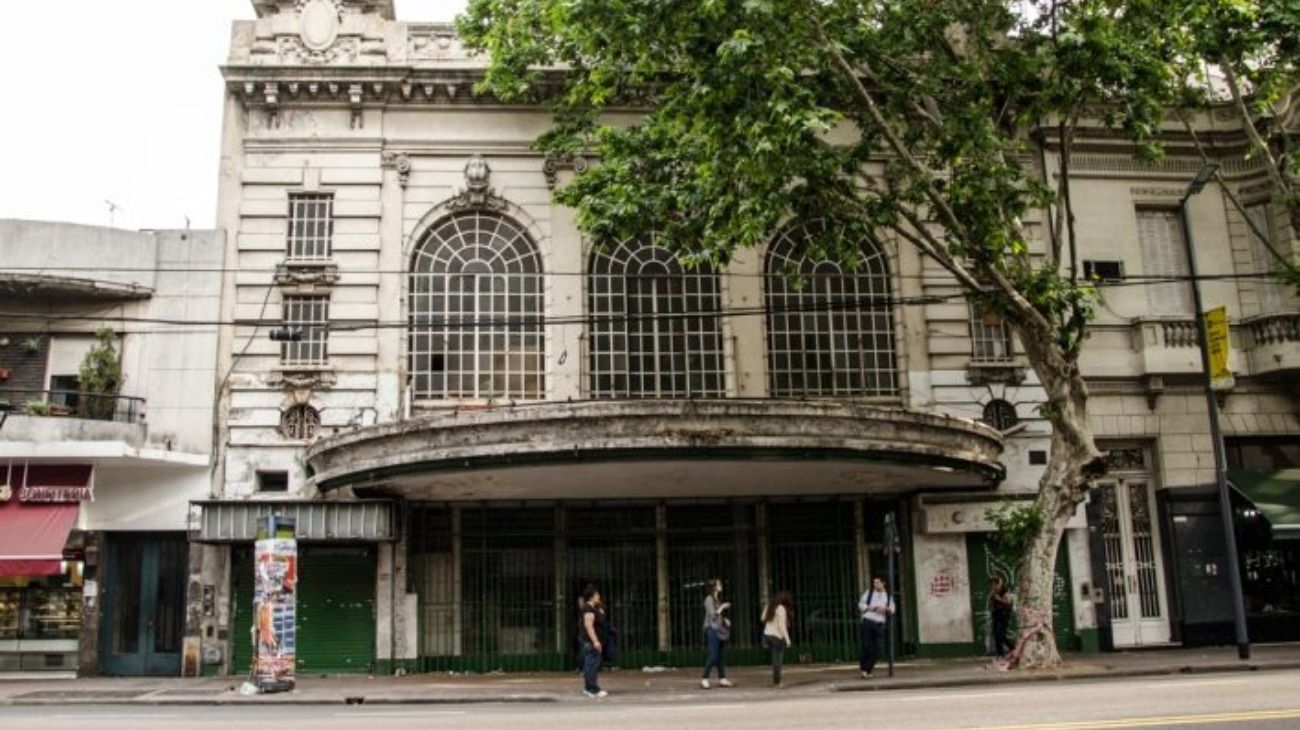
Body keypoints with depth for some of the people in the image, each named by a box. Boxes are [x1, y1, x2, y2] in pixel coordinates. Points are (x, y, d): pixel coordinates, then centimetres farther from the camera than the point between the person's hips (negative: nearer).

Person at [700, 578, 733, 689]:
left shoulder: (718, 599, 16)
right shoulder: (709, 599, -9)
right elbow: (712, 614, -16)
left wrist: (725, 620, 8)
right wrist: (722, 607, -13)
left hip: (720, 629, 8)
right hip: (712, 629, -8)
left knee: (721, 655, 6)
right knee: (713, 656, -12)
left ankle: (722, 679, 9)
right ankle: (704, 679, -6)